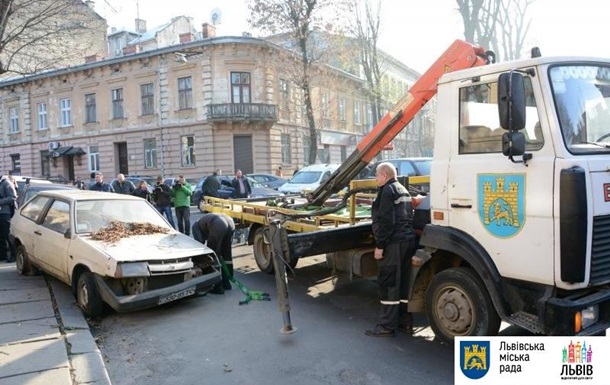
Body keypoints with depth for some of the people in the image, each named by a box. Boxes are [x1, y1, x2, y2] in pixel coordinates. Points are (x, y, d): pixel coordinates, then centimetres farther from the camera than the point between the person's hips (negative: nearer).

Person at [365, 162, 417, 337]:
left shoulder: (388, 191, -11)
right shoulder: (403, 190, 20)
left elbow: (386, 221, -19)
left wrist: (380, 245, -16)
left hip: (394, 242, -10)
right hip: (408, 239, 10)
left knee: (388, 283, -5)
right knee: (403, 282, 14)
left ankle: (387, 326, -1)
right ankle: (405, 321, 21)